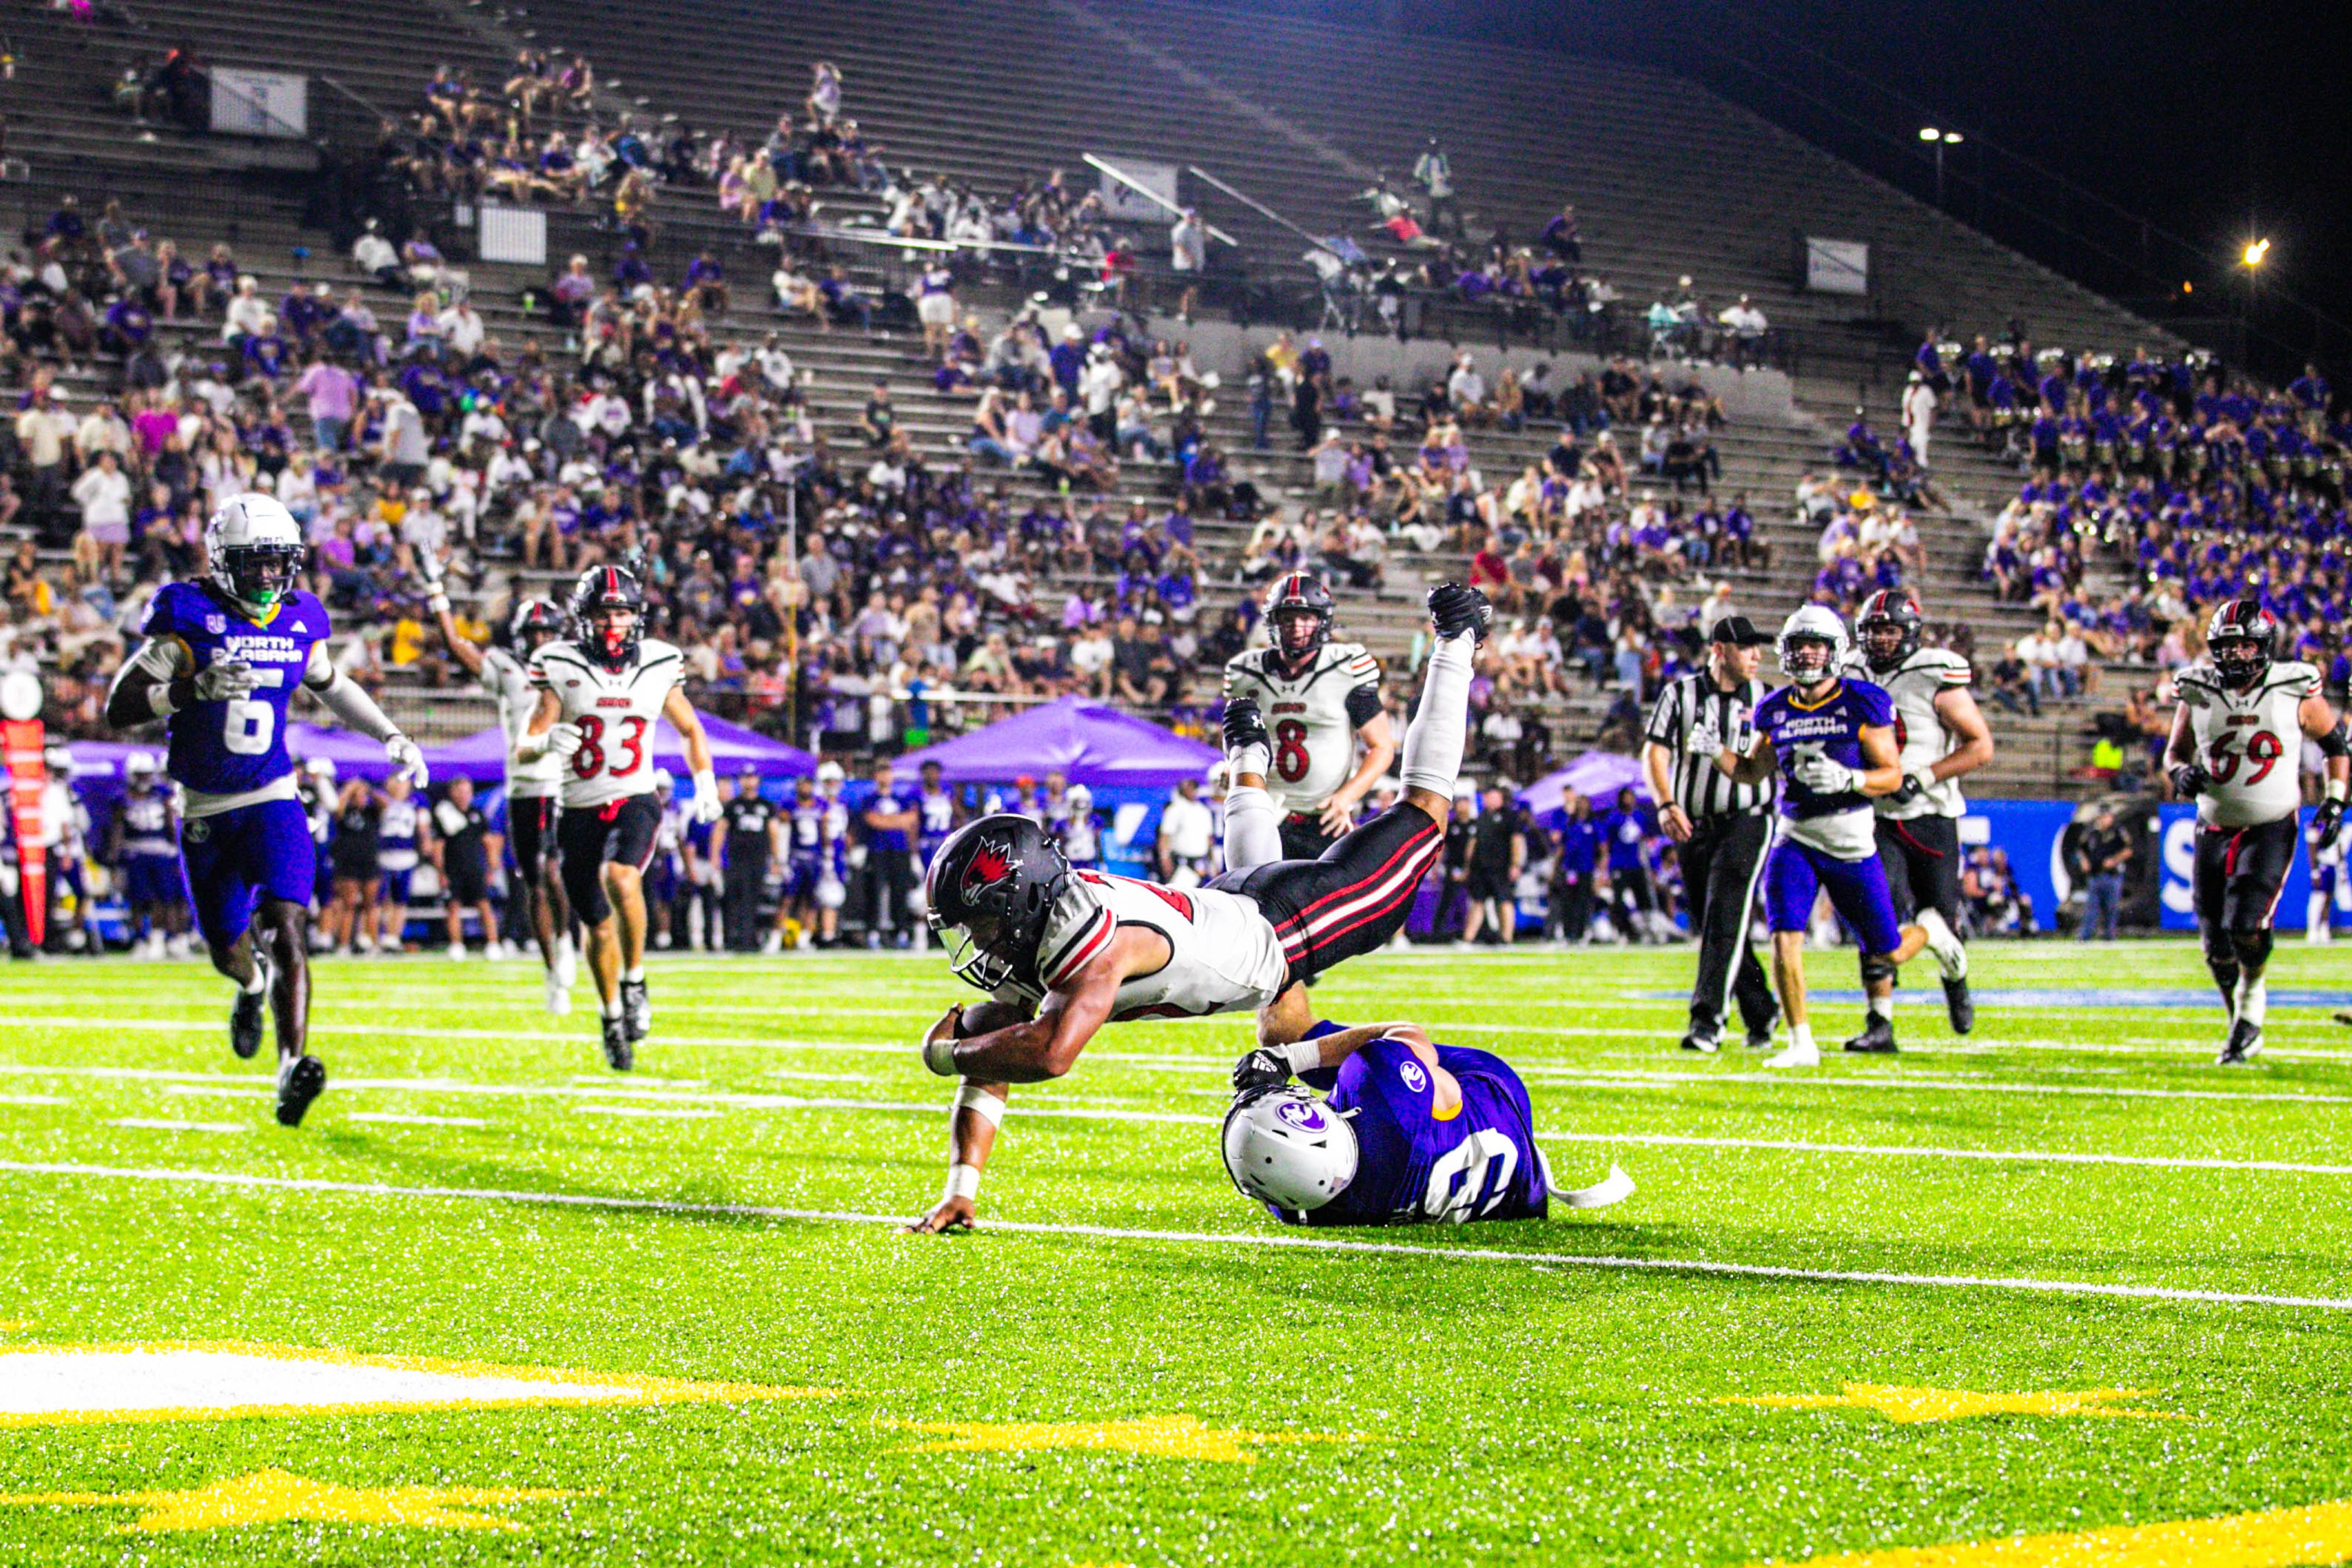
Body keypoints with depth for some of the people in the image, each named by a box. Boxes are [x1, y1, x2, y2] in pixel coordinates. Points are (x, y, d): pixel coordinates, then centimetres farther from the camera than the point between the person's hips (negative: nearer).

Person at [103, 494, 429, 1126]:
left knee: (286, 926, -19)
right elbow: (118, 708, -15)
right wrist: (194, 688, -30)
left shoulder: (301, 621, 1)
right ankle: (252, 986, 49)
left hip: (273, 801, 1)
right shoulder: (187, 618, -11)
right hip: (205, 811, -1)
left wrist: (391, 736, 14)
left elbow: (332, 686, 23)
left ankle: (293, 1067, -27)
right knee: (228, 949, 10)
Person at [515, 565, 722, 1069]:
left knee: (620, 879, -32)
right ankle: (613, 1019, 31)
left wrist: (705, 782, 6)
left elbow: (690, 729, 19)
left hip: (635, 801, -1)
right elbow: (523, 749, -9)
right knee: (599, 925, 9)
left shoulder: (657, 667, 1)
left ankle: (634, 981, -13)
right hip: (580, 810, 1)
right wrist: (547, 741, -31)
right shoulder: (562, 668, -5)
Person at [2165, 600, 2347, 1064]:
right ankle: (2244, 1027, 27)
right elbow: (2176, 750, 11)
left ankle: (2250, 1013, 7)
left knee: (2246, 926, -20)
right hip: (2214, 829, 3)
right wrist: (2181, 772, -11)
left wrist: (2335, 800, 1)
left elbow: (2336, 741, 7)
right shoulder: (2198, 694, -4)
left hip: (2272, 828, -3)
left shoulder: (2295, 693, -8)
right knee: (2217, 947, 3)